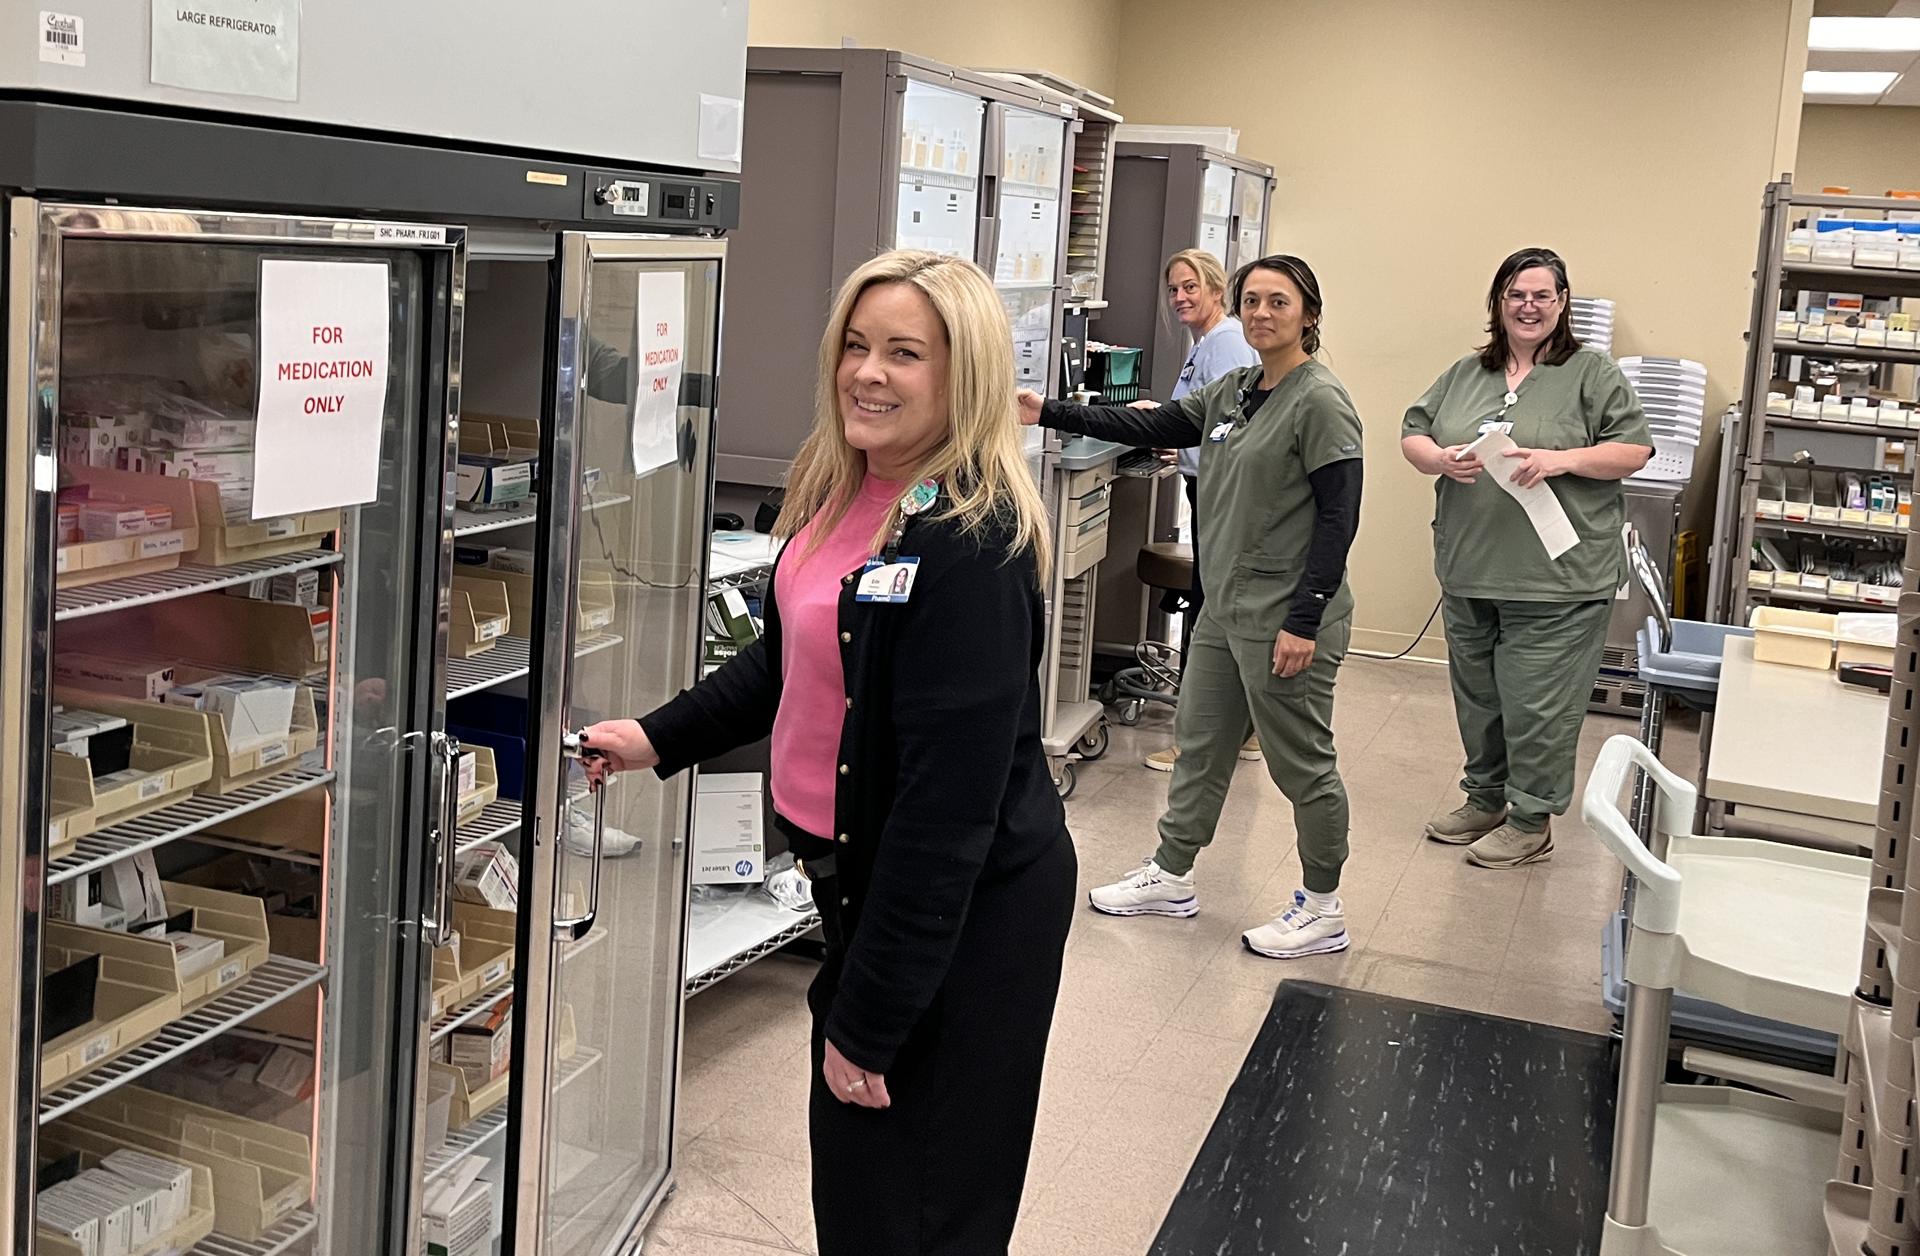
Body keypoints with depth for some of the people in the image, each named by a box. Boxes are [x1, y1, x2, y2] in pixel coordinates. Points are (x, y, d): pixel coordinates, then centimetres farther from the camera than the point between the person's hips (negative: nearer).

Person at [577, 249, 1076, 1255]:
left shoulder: (971, 545, -25)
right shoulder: (840, 493, 2)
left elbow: (948, 801, -25)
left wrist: (867, 1017, -22)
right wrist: (661, 738, 11)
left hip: (962, 916, -8)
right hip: (860, 877, 9)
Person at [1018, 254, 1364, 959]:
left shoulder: (1320, 401, -14)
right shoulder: (1231, 392, 10)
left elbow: (1338, 518, -17)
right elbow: (1151, 428, 14)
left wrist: (1304, 622, -20)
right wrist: (1050, 415, 7)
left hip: (1286, 618, -8)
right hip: (1226, 609, 9)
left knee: (1301, 762, 3)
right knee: (1198, 744, 17)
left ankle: (1323, 912, 17)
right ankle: (1171, 877, 32)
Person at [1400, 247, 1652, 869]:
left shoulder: (1593, 374, -1)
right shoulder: (1464, 375, 12)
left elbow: (1633, 450, -6)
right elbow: (1412, 435, 13)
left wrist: (1560, 461, -19)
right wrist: (1442, 459, -9)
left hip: (1554, 581, -5)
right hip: (1469, 574, 5)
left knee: (1538, 704, -1)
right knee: (1477, 696, 16)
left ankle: (1531, 821, 12)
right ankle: (1484, 799, 32)